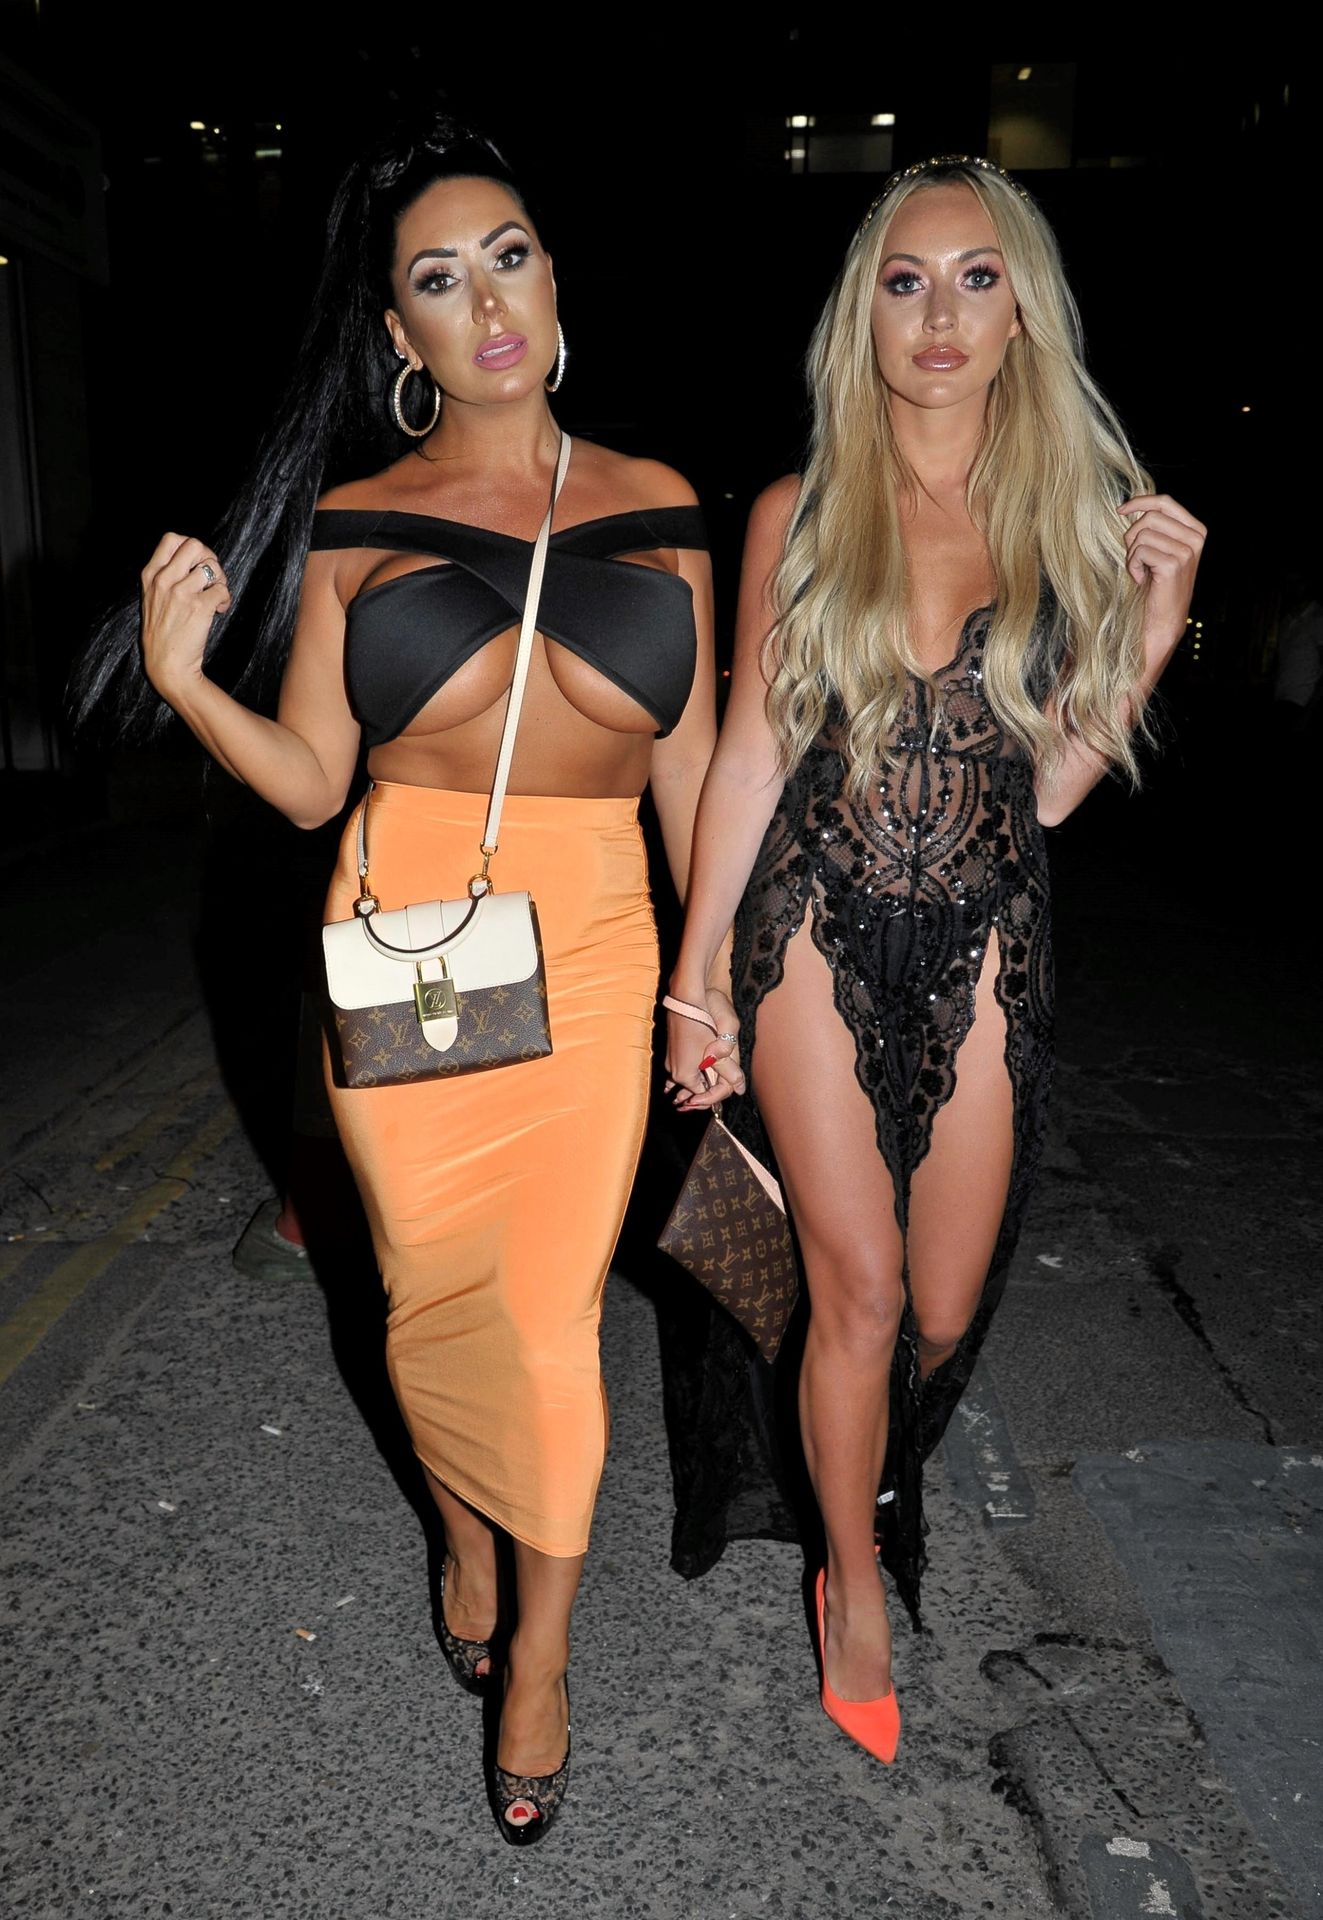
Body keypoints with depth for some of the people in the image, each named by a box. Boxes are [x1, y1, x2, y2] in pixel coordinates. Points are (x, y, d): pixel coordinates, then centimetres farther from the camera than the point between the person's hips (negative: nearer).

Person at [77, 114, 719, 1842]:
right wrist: (187, 678, -15)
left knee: (552, 1320, 5)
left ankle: (541, 1651, 30)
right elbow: (311, 783, 2)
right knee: (433, 1294, 14)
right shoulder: (352, 523, 3)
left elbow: (691, 768, 8)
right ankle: (466, 1541, 46)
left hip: (590, 954, 0)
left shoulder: (659, 509, 6)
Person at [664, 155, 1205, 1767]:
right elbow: (749, 753, 2)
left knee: (946, 1310, 11)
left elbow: (1044, 783, 7)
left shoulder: (1075, 515, 5)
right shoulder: (799, 515, 1)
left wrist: (1152, 636, -4)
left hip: (984, 945, 2)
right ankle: (856, 1595, 25)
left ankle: (860, 1481, 46)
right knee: (860, 1286, -1)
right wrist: (693, 980, 0)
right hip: (819, 928, -2)